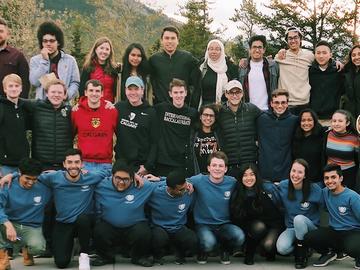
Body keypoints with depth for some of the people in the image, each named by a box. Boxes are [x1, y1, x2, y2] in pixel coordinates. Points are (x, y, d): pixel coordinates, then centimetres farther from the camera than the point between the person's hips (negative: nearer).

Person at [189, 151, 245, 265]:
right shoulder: (200, 181, -10)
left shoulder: (232, 183, -4)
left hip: (225, 225, 2)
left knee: (239, 236, -28)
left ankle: (225, 251, 10)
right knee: (209, 242, -34)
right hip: (204, 224, -2)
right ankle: (203, 252, 8)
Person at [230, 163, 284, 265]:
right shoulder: (237, 194, -7)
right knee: (258, 226, -33)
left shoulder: (268, 188, -12)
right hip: (251, 227, 1)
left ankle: (270, 251, 9)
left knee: (268, 245, -30)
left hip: (273, 225, -1)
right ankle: (249, 254, -7)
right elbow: (235, 218, -4)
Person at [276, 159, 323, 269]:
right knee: (281, 248, -29)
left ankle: (302, 254, -15)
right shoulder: (282, 186, -8)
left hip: (311, 227, -2)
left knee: (299, 219, -36)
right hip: (291, 228, 2)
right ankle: (301, 248, 5)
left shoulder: (315, 189, -15)